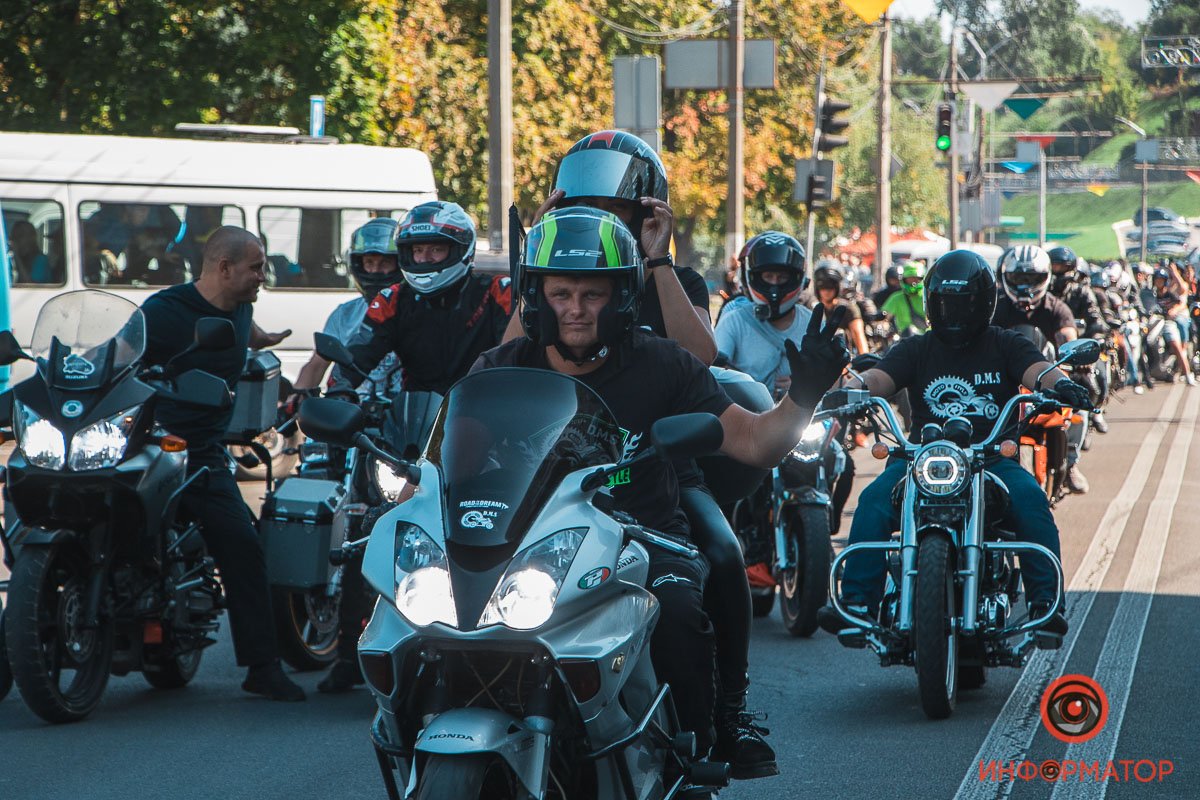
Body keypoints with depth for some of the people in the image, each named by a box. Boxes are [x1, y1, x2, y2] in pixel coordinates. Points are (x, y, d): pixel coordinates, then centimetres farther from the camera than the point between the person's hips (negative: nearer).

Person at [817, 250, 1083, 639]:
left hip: (993, 458, -1)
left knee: (1030, 497, -30)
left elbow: (1036, 369, -6)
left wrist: (1059, 383, -31)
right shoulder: (915, 350, 15)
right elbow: (879, 377, -2)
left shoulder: (1005, 345, 13)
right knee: (874, 500, -25)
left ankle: (1044, 601, -27)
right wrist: (853, 387, -26)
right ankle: (857, 600, -25)